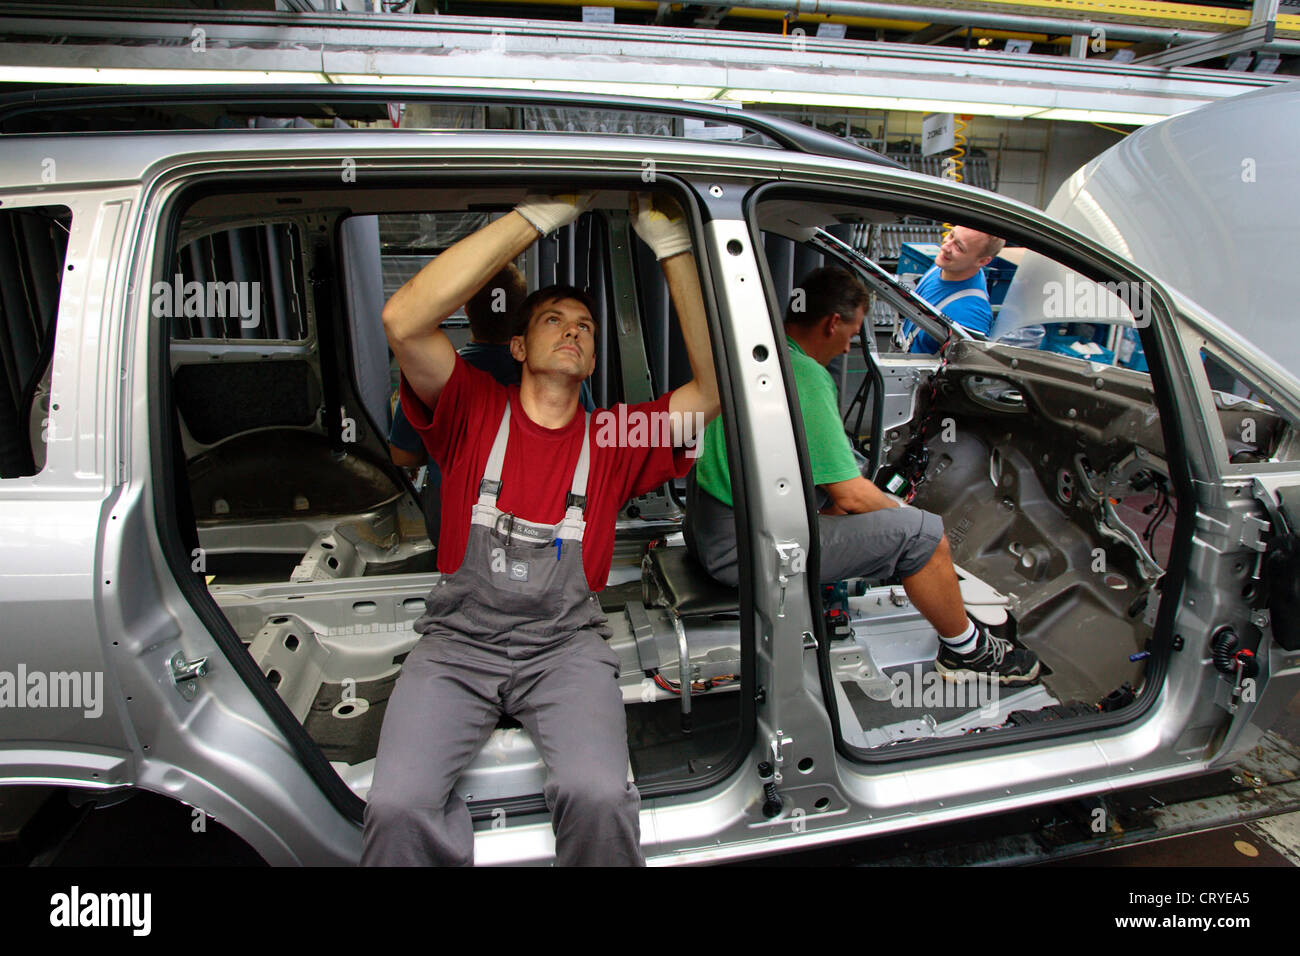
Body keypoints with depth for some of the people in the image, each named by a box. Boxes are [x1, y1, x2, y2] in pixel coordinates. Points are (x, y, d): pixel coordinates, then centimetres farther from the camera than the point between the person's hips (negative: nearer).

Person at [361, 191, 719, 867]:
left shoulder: (613, 438, 9)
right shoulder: (474, 410, 5)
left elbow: (714, 389, -3)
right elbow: (403, 321, -12)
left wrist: (672, 247, -4)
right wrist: (536, 216, -12)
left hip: (565, 643, 1)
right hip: (459, 639, 0)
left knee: (598, 795, -27)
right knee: (397, 804, -25)